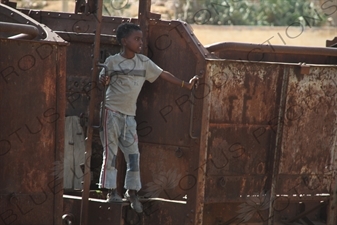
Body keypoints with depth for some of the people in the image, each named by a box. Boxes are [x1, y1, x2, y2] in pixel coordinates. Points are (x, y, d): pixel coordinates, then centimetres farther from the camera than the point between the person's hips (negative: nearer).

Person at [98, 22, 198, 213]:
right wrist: (104, 80, -19)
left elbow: (163, 74, 8)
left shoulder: (143, 62, 5)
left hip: (129, 114, 4)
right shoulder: (112, 61, -4)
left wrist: (186, 85, 4)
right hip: (112, 111, -4)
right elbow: (103, 81, 5)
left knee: (133, 154, 2)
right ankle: (111, 191, 3)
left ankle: (132, 192, 11)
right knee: (111, 152, -2)